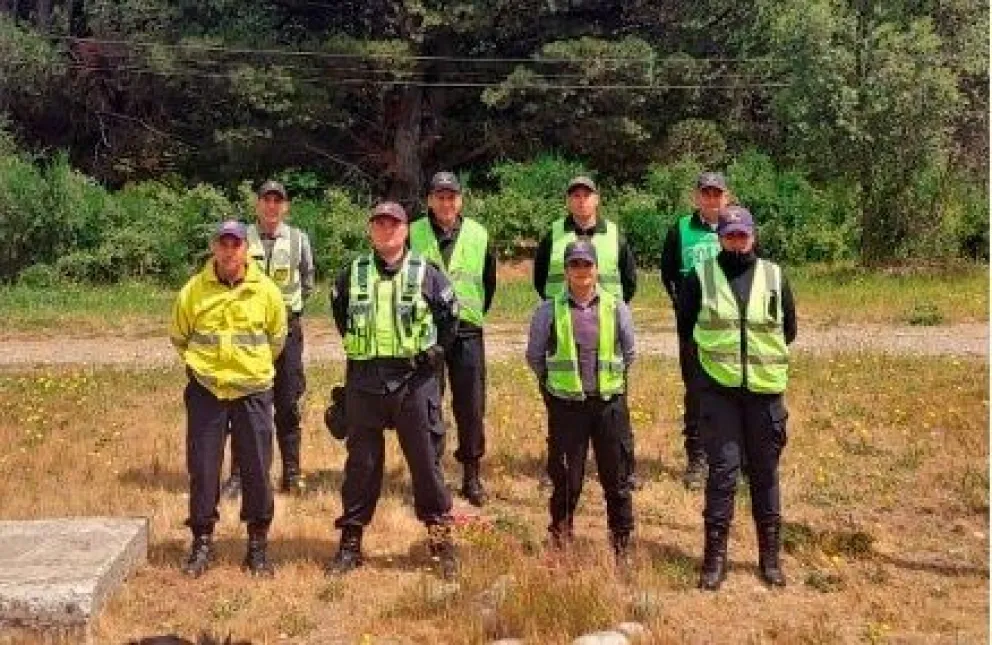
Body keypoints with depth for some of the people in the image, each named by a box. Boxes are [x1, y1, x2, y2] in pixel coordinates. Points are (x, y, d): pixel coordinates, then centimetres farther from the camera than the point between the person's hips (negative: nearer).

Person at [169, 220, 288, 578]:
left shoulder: (266, 291, -3)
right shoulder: (193, 290, -4)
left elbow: (276, 339, 13)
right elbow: (179, 336, 12)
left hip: (253, 390, 0)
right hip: (205, 391, 0)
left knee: (257, 470, 4)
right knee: (202, 468, 5)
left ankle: (257, 545, 17)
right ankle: (202, 542, 20)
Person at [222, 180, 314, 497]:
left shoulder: (298, 239, 3)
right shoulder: (243, 237, -2)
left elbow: (307, 284, 14)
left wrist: (288, 304, 10)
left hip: (287, 328, 1)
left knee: (288, 404, 6)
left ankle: (292, 474, 14)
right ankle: (238, 474, 11)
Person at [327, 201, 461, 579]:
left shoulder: (425, 274, 0)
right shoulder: (352, 275, 4)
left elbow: (450, 315, 11)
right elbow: (339, 310, 22)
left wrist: (437, 350, 6)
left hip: (414, 379, -1)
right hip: (364, 381, 2)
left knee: (426, 460, 4)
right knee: (361, 463, 9)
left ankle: (441, 538, 16)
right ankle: (350, 541, 19)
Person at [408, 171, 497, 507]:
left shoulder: (479, 235, 4)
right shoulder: (413, 235, -1)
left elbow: (489, 281, 15)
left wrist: (475, 313, 13)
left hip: (467, 331, 1)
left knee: (471, 407, 3)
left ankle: (471, 475, 16)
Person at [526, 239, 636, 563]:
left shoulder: (617, 308, 1)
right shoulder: (549, 311, -3)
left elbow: (628, 353, 15)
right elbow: (535, 357, 9)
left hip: (610, 403, 1)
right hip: (566, 406, -1)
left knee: (617, 479, 8)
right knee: (566, 480, 7)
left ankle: (621, 546, 22)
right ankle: (560, 542, 23)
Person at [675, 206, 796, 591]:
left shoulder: (775, 277, 5)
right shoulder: (701, 277, 1)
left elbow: (788, 330, 16)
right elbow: (686, 327, 11)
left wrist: (766, 359, 12)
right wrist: (711, 355, 10)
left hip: (765, 389, 2)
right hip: (718, 389, -1)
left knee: (765, 472, 9)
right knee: (722, 471, -3)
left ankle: (770, 556, 21)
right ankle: (715, 556, 7)